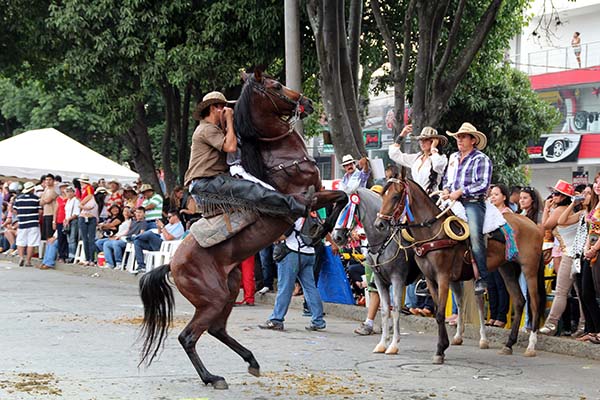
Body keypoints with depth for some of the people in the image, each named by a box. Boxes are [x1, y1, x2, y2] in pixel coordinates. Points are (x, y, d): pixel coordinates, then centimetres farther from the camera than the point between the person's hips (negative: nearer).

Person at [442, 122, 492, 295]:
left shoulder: (481, 159, -1)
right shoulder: (453, 157, 21)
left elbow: (483, 184, -11)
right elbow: (447, 178, 32)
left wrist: (460, 192, -14)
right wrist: (446, 190, 9)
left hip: (473, 203, -7)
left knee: (475, 235, -23)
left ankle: (482, 278, -18)